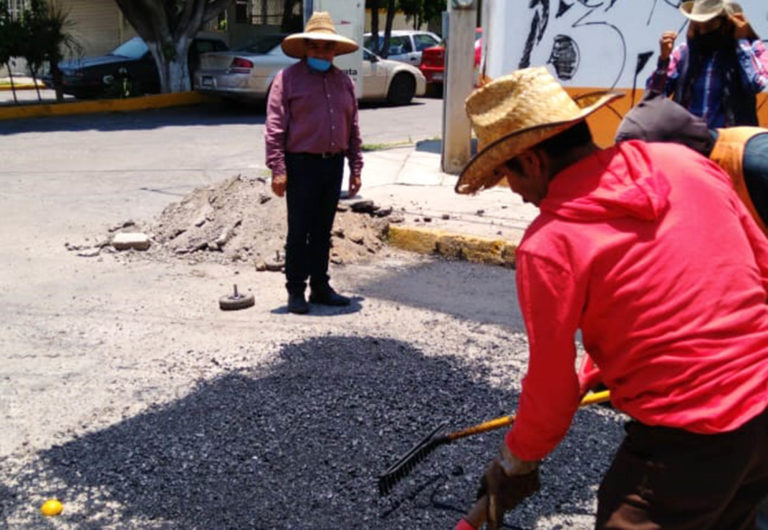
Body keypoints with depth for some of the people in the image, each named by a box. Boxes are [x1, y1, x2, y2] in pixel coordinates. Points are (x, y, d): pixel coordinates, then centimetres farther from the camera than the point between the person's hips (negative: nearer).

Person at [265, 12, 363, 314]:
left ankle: (320, 287, 22)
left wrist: (356, 168, 12)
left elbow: (353, 129, 17)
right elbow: (275, 127, -8)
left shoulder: (343, 81, 15)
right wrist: (278, 170, -15)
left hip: (333, 164, 5)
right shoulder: (288, 78, -2)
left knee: (323, 231, 13)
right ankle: (296, 291, 10)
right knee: (299, 232, 0)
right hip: (301, 164, -5)